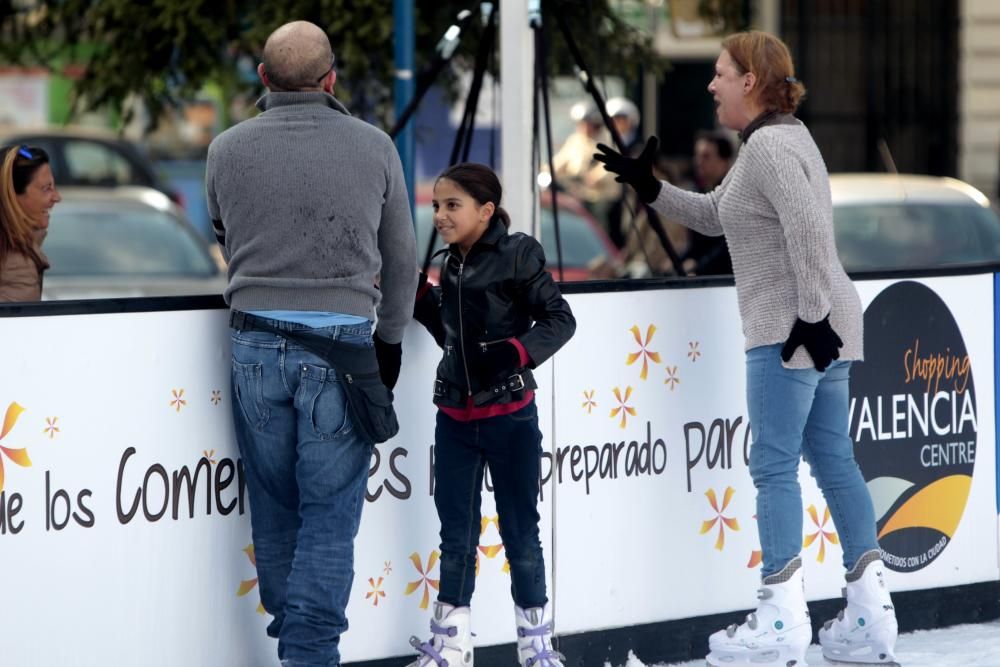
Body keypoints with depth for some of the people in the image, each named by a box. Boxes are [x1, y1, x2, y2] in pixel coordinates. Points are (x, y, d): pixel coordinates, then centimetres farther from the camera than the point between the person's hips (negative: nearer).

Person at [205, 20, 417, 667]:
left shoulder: (228, 150, 0)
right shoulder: (374, 148, -1)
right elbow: (401, 257, 9)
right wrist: (390, 337, 23)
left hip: (258, 343, 2)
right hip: (342, 345, -2)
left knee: (275, 510, 13)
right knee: (330, 515, 1)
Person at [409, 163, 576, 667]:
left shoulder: (516, 256, -11)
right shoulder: (452, 265, 8)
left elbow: (559, 319, -11)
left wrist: (515, 352, -25)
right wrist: (418, 293, 7)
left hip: (509, 415, -6)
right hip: (455, 417, 6)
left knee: (519, 530, 4)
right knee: (455, 531, 9)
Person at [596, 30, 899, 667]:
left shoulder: (769, 146, -14)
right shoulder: (781, 138, 19)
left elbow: (808, 228, -25)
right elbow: (715, 215, 29)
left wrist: (810, 315, -25)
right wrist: (650, 187, 20)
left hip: (791, 334, -10)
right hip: (824, 333, 10)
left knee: (774, 466, -7)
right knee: (834, 461, 10)